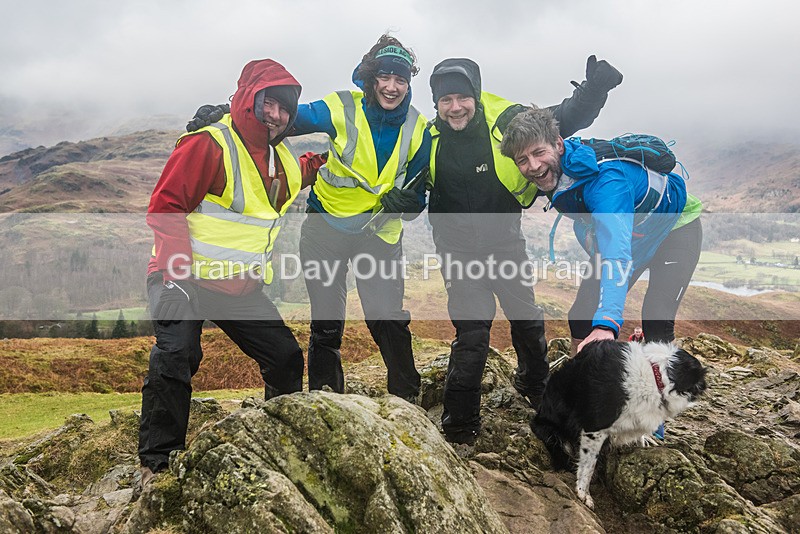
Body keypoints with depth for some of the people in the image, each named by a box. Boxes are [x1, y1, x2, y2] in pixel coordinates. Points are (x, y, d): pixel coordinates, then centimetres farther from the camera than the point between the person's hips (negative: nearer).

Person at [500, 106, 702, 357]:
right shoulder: (552, 178, -19)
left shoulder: (603, 177, -41)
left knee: (657, 323, -21)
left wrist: (606, 323, -65)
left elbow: (615, 248, -55)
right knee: (581, 315, -3)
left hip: (676, 226, -6)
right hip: (630, 232, 6)